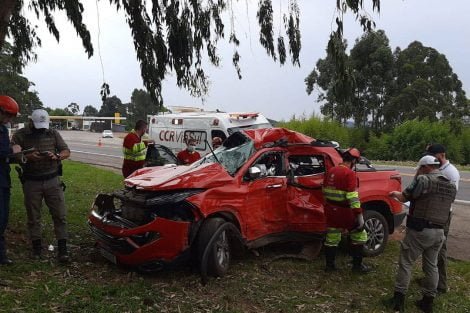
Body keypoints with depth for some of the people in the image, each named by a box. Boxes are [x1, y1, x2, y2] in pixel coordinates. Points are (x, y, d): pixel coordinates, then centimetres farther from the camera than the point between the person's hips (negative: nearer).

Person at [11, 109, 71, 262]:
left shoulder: (53, 133, 5)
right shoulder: (20, 135, -1)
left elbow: (66, 151, 6)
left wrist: (56, 156, -15)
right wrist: (28, 157, -22)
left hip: (53, 181, 1)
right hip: (31, 182, -1)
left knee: (60, 215, -2)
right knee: (33, 216, 9)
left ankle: (62, 248, 3)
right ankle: (36, 246, 23)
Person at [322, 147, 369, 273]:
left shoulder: (331, 171, 7)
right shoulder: (349, 173, -17)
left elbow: (325, 191, 16)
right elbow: (352, 196, -23)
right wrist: (359, 215, -21)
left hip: (331, 210, 7)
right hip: (344, 211, -7)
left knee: (332, 238, 14)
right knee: (359, 236, 10)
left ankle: (329, 265, 21)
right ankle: (357, 265, 15)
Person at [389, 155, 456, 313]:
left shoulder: (423, 180, -13)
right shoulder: (451, 186, 10)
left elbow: (404, 198, -8)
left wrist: (396, 194, 15)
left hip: (419, 230, -7)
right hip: (439, 231, 7)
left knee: (405, 263, 3)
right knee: (431, 265, 16)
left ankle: (399, 298, 5)